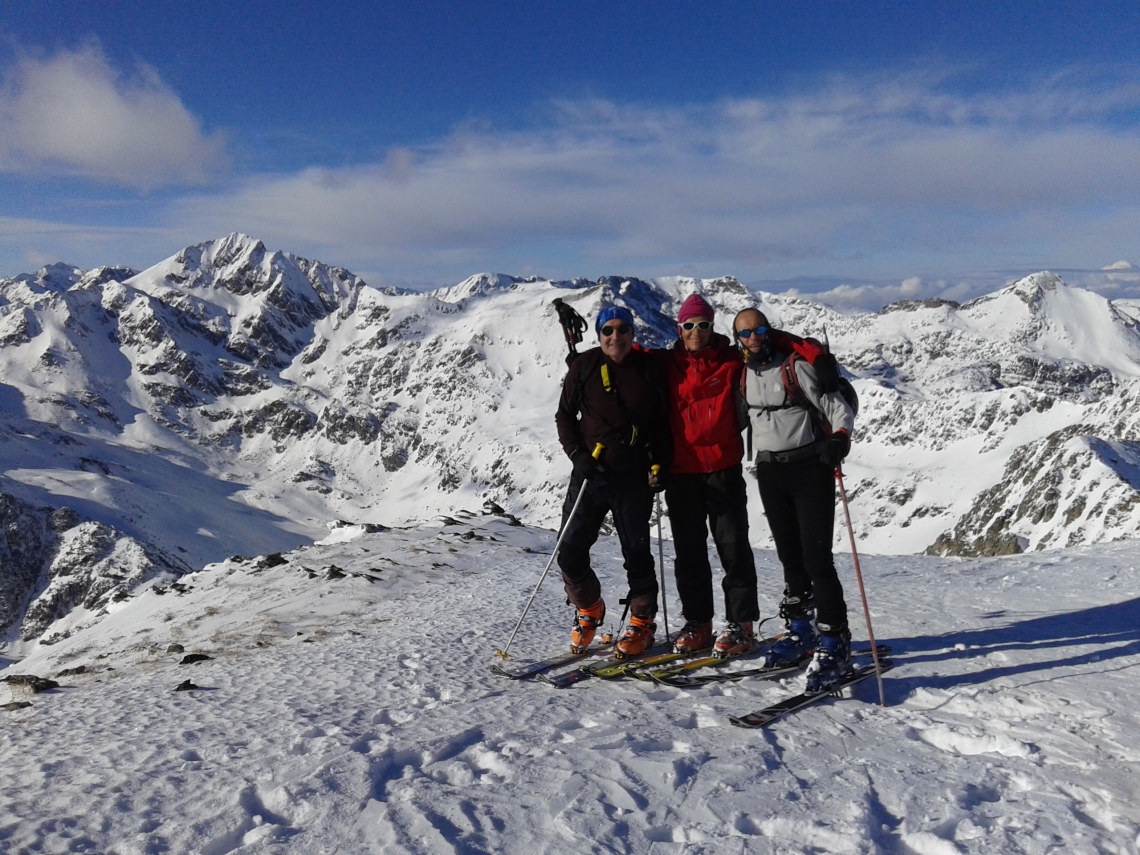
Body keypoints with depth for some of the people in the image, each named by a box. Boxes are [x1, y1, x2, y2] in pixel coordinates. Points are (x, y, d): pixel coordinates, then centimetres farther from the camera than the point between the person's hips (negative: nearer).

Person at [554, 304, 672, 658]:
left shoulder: (649, 368, 1)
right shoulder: (584, 367, 1)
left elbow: (662, 421, 9)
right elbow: (565, 416, 7)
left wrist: (660, 463, -1)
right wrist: (577, 455, -7)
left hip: (634, 478, -1)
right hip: (590, 473, 1)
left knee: (637, 552, 6)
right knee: (570, 552, 0)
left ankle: (642, 623, 25)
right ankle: (588, 610, 27)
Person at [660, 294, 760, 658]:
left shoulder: (732, 362, 2)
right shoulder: (667, 364, 7)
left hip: (723, 467, -2)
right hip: (681, 470, 3)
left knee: (733, 546, 1)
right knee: (689, 550, 9)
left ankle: (740, 624, 10)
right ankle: (697, 623, 20)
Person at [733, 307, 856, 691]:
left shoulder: (796, 366, -7)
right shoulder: (743, 374, 10)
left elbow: (836, 406, -10)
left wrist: (840, 436, -28)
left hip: (810, 469, -5)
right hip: (769, 472, 6)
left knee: (816, 557, -10)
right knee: (789, 556, 13)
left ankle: (834, 643, -4)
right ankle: (800, 630, 26)